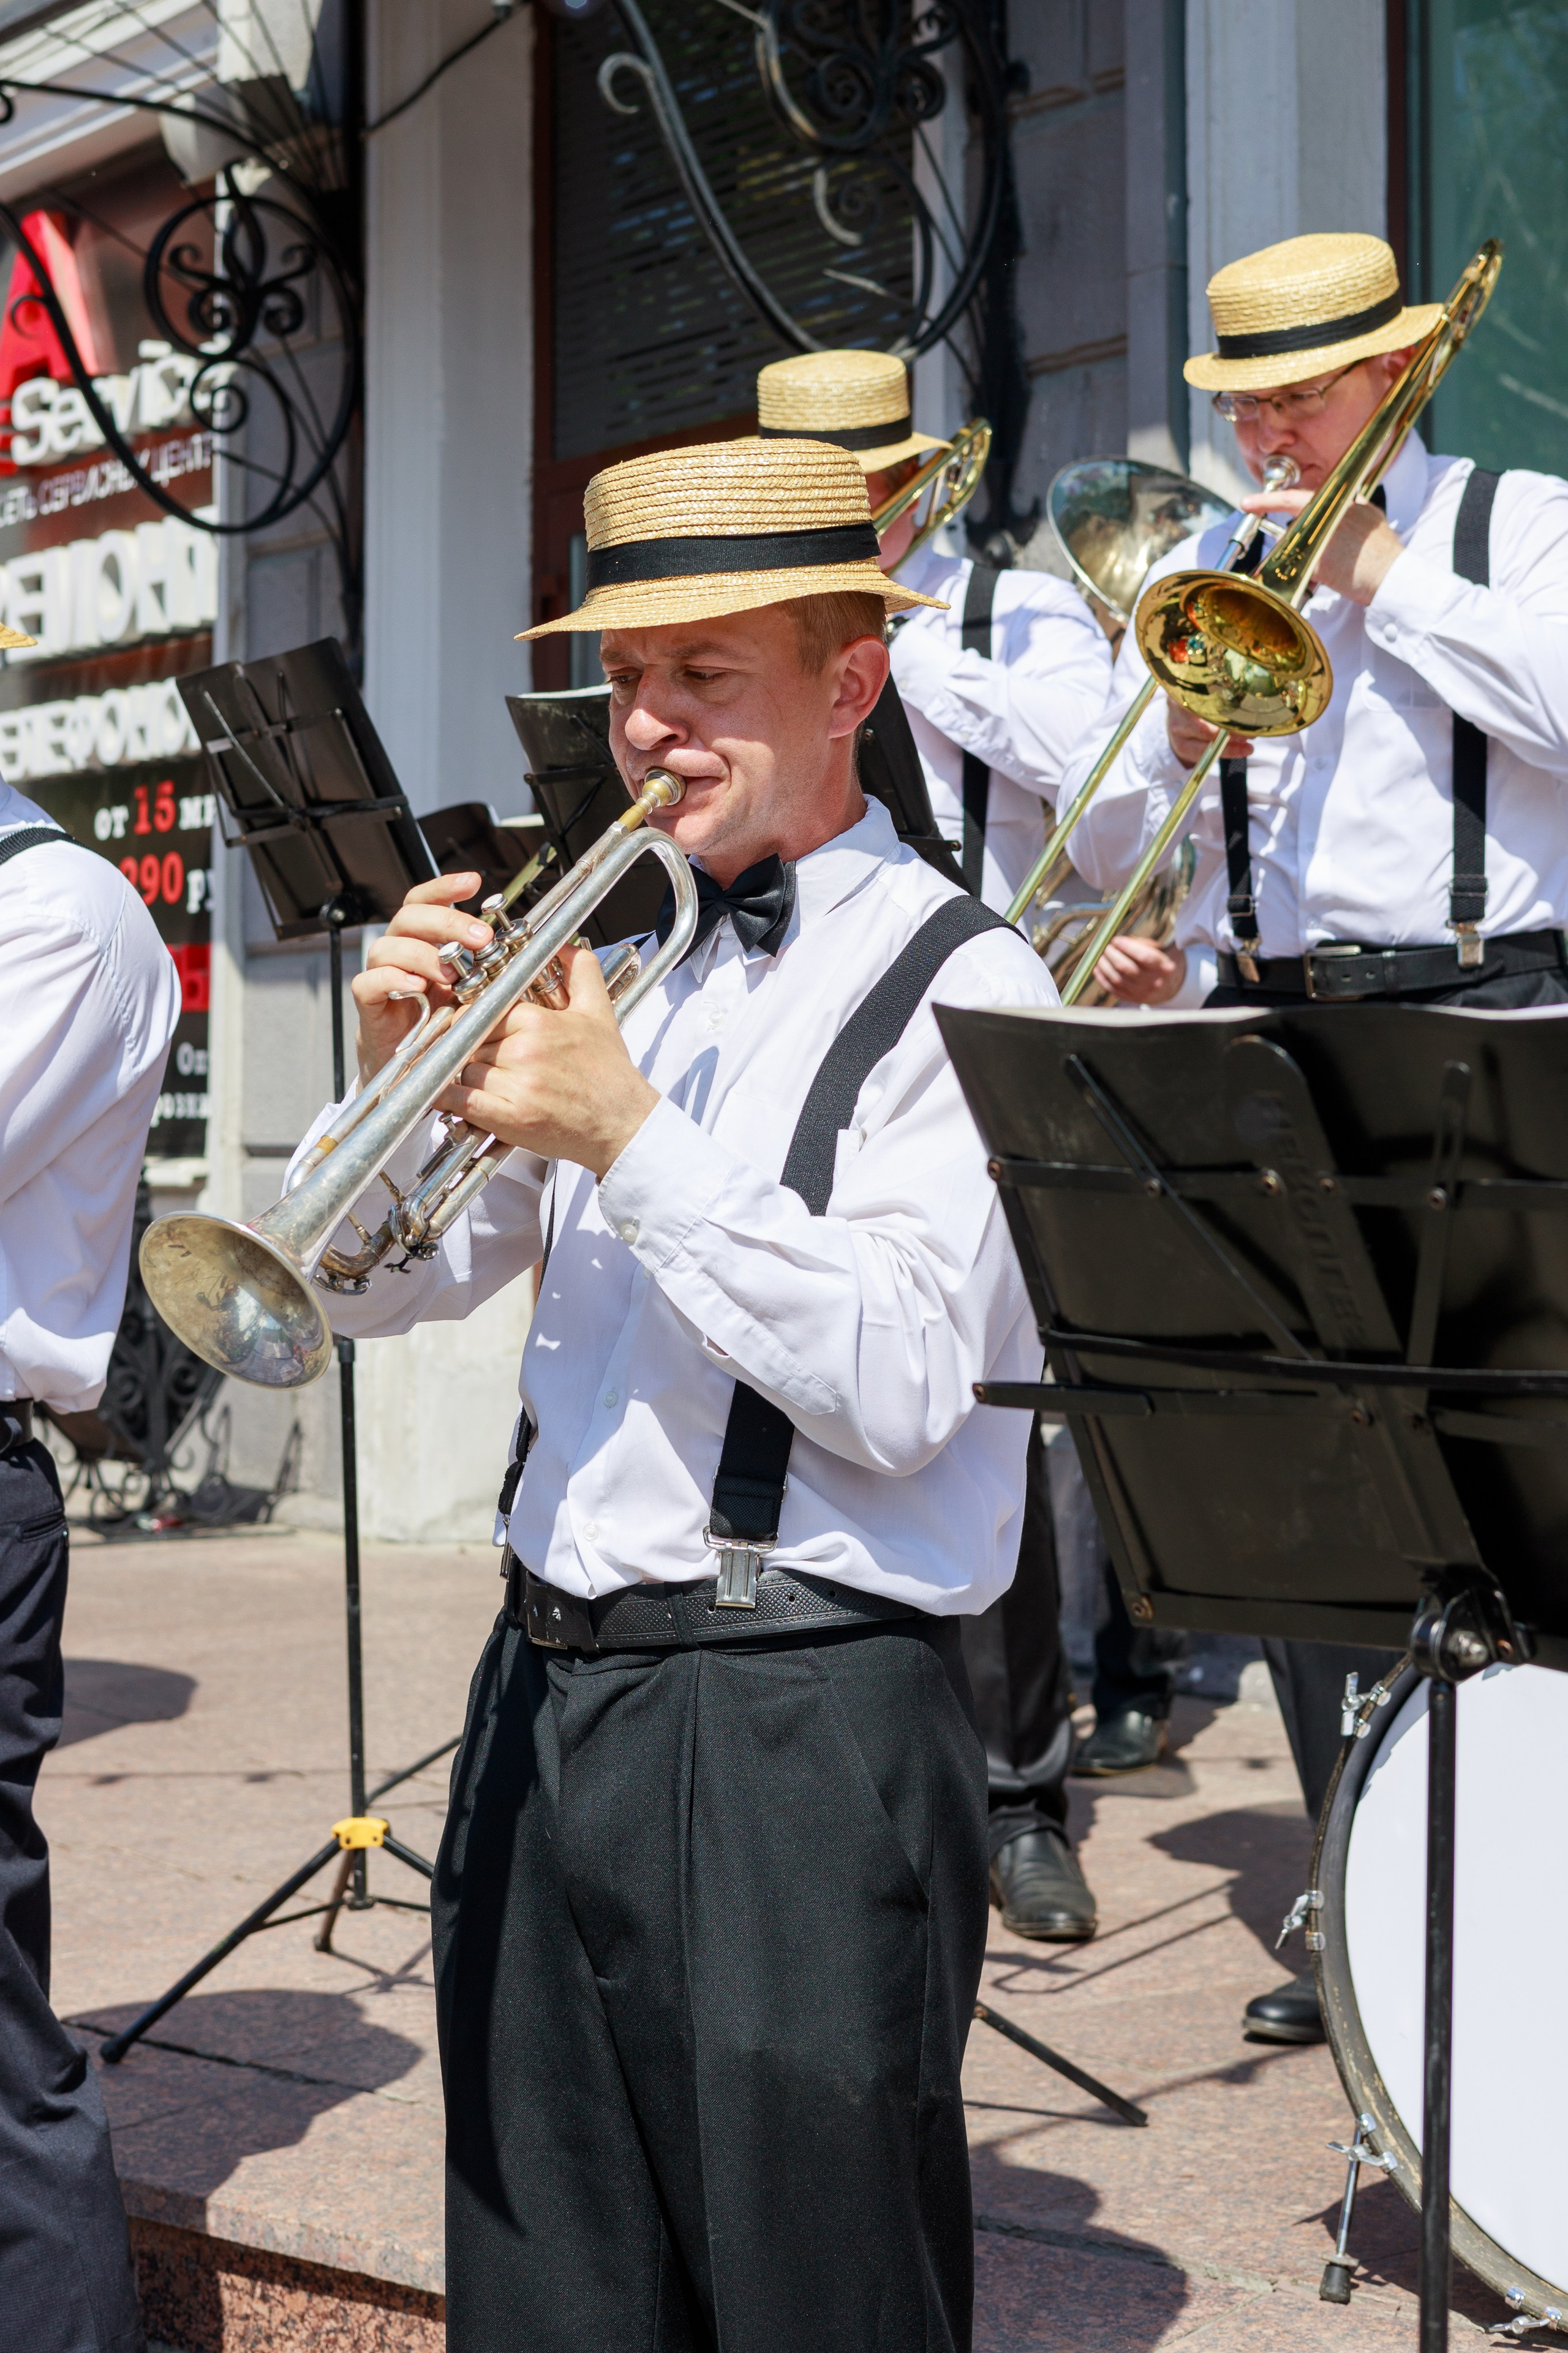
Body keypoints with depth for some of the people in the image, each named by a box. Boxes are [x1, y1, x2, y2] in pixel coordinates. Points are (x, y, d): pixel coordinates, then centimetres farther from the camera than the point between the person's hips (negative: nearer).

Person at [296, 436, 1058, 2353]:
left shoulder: (958, 989, -7)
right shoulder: (636, 975, 14)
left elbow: (906, 1391, -18)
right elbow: (369, 1288, 13)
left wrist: (630, 1144, -19)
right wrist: (398, 1076, -6)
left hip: (796, 1730, -7)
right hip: (546, 1698, 7)